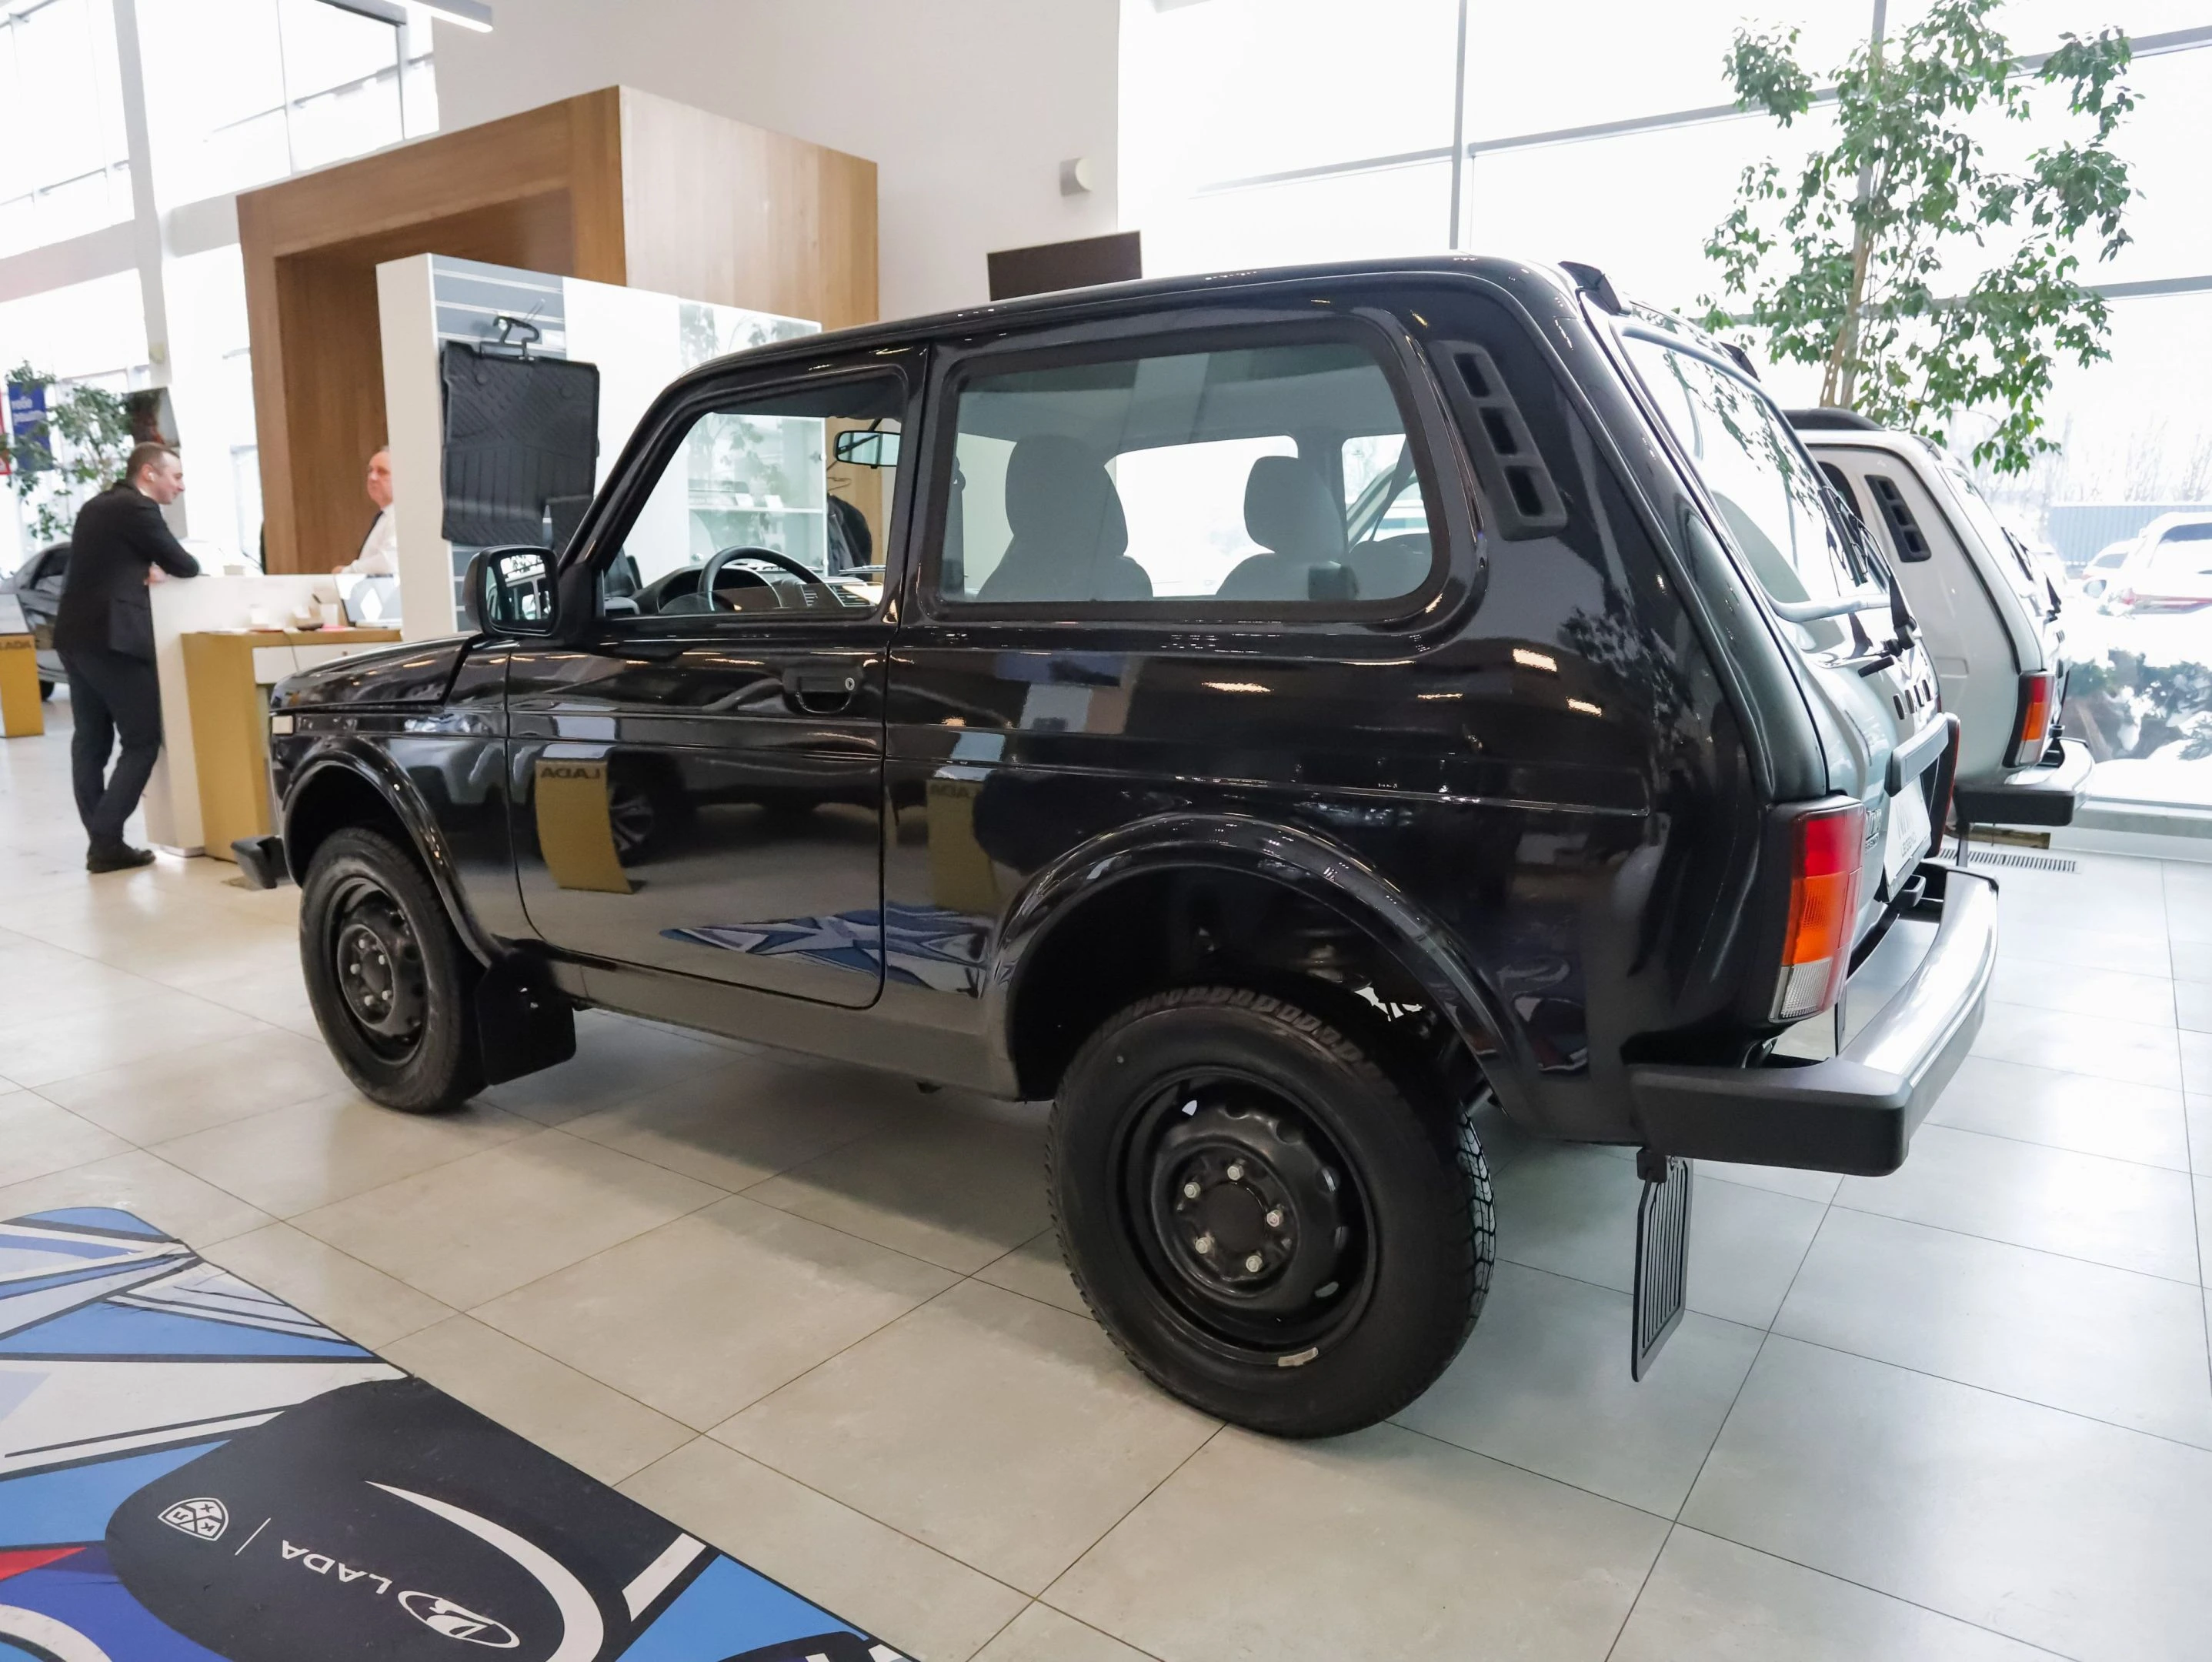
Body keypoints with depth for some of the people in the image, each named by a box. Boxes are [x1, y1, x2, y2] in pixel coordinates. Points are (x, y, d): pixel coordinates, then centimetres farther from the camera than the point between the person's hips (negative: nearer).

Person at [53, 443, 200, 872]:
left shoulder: (98, 506, 18)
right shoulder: (139, 509, -9)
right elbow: (185, 566, -7)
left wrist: (142, 569, 10)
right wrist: (162, 566, 15)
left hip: (76, 634, 10)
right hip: (110, 638, -9)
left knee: (91, 738, 11)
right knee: (143, 738, -5)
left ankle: (99, 839, 13)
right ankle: (106, 841, -9)